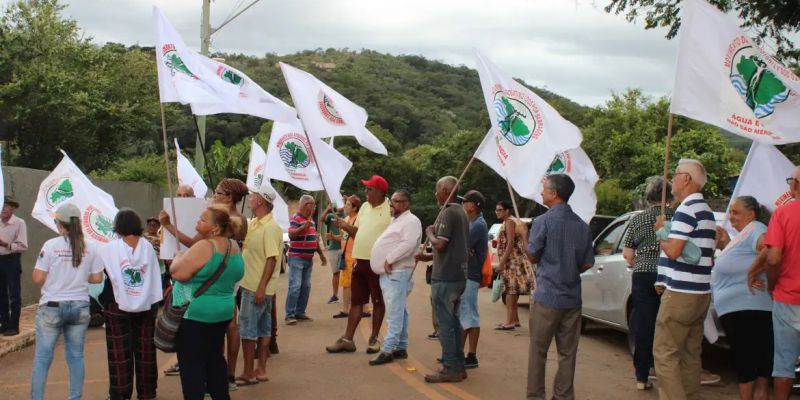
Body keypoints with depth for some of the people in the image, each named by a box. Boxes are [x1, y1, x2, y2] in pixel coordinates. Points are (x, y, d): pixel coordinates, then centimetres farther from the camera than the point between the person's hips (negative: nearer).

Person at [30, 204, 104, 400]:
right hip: (80, 307, 3)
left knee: (42, 357, 6)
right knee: (76, 355, 12)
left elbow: (38, 279, -10)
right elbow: (97, 278, 3)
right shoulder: (90, 247, -1)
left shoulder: (51, 245, -10)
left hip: (52, 306, -3)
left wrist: (53, 276, 11)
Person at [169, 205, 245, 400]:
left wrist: (178, 257, -4)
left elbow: (178, 273, -23)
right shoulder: (234, 247, 5)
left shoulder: (204, 247, -22)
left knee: (191, 364, -1)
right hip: (223, 312, 8)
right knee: (215, 358, 19)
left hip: (194, 314, -8)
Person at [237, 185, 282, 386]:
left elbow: (272, 259, -22)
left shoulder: (270, 227, -18)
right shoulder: (253, 223, 10)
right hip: (252, 285, 9)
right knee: (263, 329, 13)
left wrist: (261, 288, -24)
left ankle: (248, 374, 4)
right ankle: (261, 370, 20)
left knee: (247, 329, -4)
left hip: (258, 288, -9)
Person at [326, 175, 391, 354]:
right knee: (356, 301, 9)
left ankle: (374, 339, 16)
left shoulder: (390, 209, -10)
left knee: (378, 301, 6)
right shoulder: (364, 207, 13)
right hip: (360, 260, 7)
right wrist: (346, 226, 1)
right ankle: (347, 339, 13)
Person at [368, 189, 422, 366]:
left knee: (395, 313, -11)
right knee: (399, 313, 13)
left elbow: (409, 244, -23)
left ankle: (388, 350, -14)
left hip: (397, 273, -10)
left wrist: (390, 259, -21)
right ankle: (401, 347, 18)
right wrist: (385, 262, 15)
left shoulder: (411, 221, -8)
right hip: (388, 273, 10)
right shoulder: (395, 220, 23)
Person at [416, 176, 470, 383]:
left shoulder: (448, 213, -15)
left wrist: (429, 233, -4)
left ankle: (450, 369, 0)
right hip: (458, 275, 10)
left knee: (445, 323, -4)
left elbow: (440, 244, -23)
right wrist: (429, 257, 17)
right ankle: (458, 366, 18)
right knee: (454, 321, 14)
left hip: (445, 277, -10)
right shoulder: (461, 212, 15)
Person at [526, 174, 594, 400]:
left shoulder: (543, 222, -11)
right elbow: (587, 263, 7)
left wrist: (523, 236, 13)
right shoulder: (582, 226, 4)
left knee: (538, 351, 5)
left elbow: (533, 256, -3)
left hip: (547, 296, -5)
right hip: (572, 297, 5)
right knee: (567, 352, 9)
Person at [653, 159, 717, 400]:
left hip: (680, 294, -10)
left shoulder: (687, 209, -13)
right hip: (701, 293, 10)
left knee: (665, 354, -7)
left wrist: (660, 231, -2)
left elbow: (672, 251, -21)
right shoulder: (707, 211, 18)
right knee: (690, 355, 12)